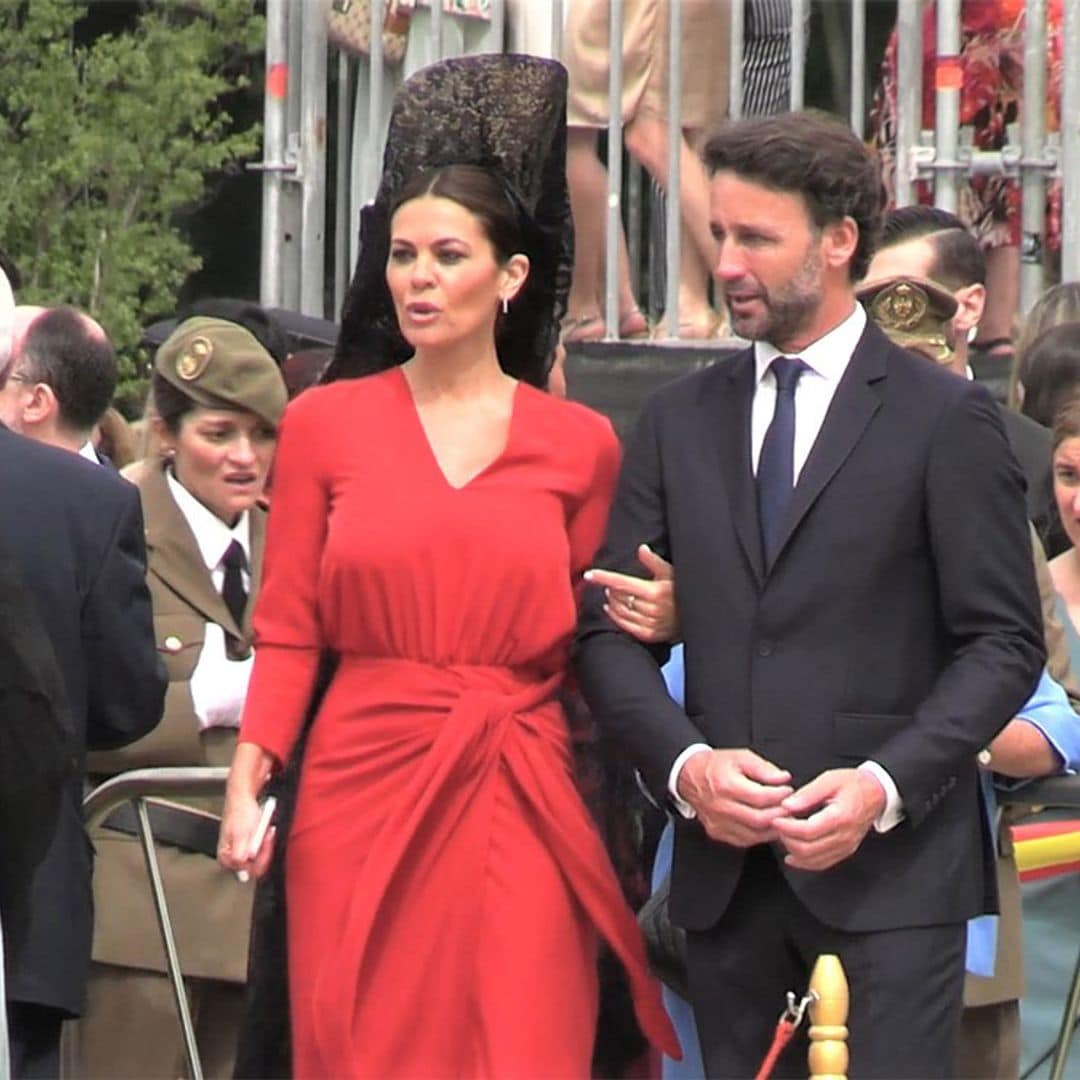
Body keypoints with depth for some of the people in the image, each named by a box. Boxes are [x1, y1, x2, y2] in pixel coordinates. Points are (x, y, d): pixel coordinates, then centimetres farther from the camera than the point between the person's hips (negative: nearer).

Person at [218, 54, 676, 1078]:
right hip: (363, 796, 0)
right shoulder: (326, 424, 7)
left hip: (522, 803, 0)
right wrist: (248, 778, -7)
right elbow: (288, 629, 3)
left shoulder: (578, 446, 7)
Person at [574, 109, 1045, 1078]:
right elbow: (609, 630, 11)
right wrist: (685, 764, -8)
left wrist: (885, 786, -15)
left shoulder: (945, 419, 0)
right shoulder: (679, 422, 13)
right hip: (725, 867, 4)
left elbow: (1005, 643, -2)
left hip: (889, 869, -4)